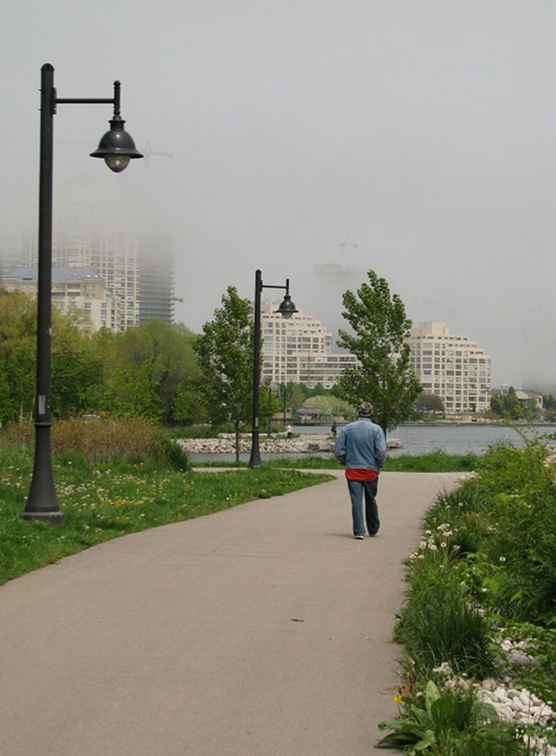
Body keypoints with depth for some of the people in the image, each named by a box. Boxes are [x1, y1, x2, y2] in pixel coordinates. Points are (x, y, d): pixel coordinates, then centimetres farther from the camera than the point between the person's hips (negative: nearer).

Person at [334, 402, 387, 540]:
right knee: (371, 501, 16)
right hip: (371, 470, 0)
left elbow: (339, 451, -2)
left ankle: (359, 531, -8)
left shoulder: (347, 429, 0)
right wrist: (379, 465, 4)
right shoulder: (376, 429, -6)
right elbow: (382, 451, -13)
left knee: (356, 501, 0)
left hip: (352, 470, 0)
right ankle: (373, 529, 28)